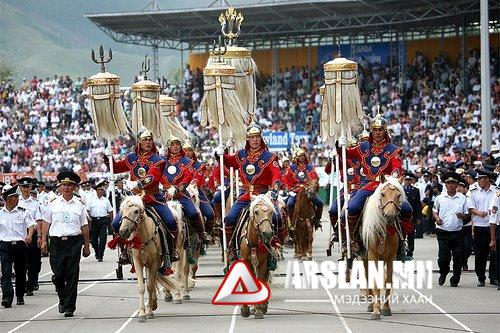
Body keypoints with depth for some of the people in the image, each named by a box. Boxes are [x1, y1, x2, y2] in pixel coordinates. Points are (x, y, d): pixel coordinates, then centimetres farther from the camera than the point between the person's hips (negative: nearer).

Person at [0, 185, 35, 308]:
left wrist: (29, 236, -23)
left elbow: (31, 225, -6)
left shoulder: (23, 212, 1)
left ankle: (20, 296, 25)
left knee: (20, 272, 10)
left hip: (20, 244, 0)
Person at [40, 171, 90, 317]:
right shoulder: (53, 203, 7)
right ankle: (62, 299, 24)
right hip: (56, 242, 0)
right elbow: (46, 223, 8)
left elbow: (84, 226, 9)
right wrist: (43, 240, -1)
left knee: (72, 276, -2)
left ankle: (69, 307, 2)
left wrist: (86, 246, 8)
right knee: (58, 274, -2)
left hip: (74, 241, 0)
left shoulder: (79, 205, 7)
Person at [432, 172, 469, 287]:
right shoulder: (440, 198, 4)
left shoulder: (462, 198, 3)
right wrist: (437, 218, -5)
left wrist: (462, 216, -16)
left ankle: (455, 279, 13)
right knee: (443, 256, -5)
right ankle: (443, 273, 23)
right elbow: (434, 211, 15)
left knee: (457, 257, 0)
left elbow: (466, 216, 7)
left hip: (457, 233, 0)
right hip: (443, 232, 0)